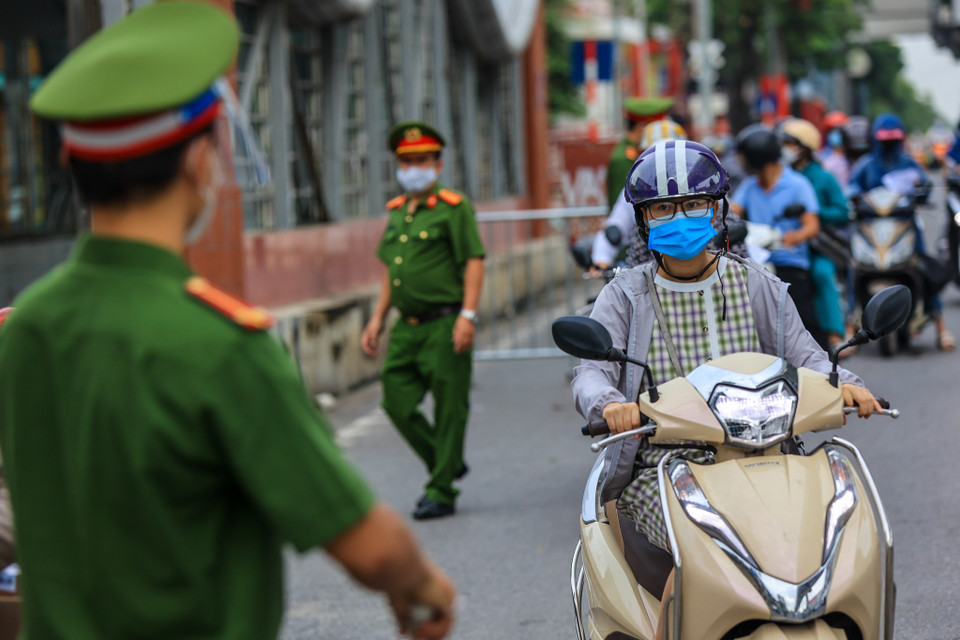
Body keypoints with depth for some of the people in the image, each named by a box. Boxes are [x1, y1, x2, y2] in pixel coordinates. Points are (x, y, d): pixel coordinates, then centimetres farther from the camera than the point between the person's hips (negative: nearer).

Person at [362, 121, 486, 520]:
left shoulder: (453, 208, -5)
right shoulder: (397, 211, 16)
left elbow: (474, 262, -9)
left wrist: (467, 315, -18)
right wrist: (378, 319, 19)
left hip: (444, 326, -7)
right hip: (407, 326, 7)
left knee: (449, 409, -1)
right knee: (397, 402, 3)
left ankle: (441, 492, 7)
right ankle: (446, 465, 22)